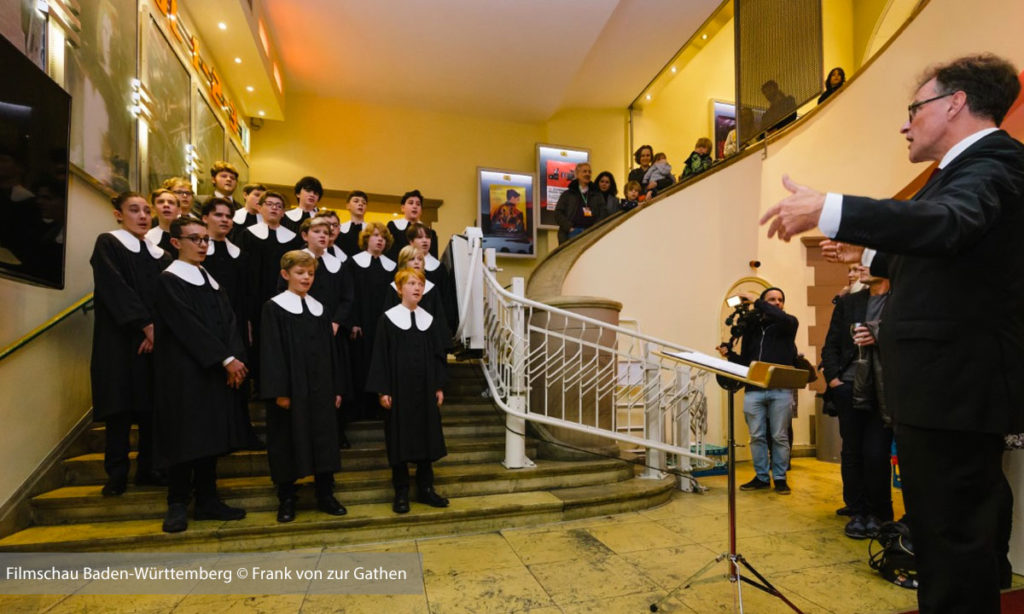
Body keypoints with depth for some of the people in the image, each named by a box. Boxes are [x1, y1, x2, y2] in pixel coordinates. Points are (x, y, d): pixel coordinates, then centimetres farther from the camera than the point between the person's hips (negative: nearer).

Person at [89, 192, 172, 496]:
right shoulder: (107, 244, 2)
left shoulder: (160, 254, 14)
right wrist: (146, 324, -17)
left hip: (156, 340, 4)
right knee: (121, 406, -3)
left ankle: (148, 469, 13)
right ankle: (117, 475, 7)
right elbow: (114, 289, -10)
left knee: (153, 405, 3)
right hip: (120, 340, -3)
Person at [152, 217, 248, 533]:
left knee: (211, 435, 9)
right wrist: (226, 359, -17)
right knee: (184, 435, 0)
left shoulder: (211, 280, 16)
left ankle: (207, 501, 18)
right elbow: (187, 326, -14)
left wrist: (236, 357, -9)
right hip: (184, 371, -6)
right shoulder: (169, 279, -5)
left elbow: (228, 320, 7)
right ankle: (178, 504, 15)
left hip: (217, 372, 6)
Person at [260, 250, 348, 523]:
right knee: (288, 442, 5)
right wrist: (279, 391, -15)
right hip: (290, 388, -4)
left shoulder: (319, 309, 11)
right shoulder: (274, 308, -3)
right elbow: (271, 352, -9)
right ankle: (286, 500, 20)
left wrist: (337, 388, 7)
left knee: (324, 438, 7)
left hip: (320, 388, 4)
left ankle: (325, 495, 19)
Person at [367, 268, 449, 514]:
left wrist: (439, 386, 5)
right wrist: (382, 390, -10)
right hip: (398, 388, -3)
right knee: (399, 439, 4)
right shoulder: (388, 319, -3)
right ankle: (401, 493, 17)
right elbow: (380, 356, -5)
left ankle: (425, 489, 23)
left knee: (427, 436, 9)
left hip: (425, 388, 4)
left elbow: (438, 355, 9)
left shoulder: (430, 320, 7)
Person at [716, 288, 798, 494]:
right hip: (753, 390, 3)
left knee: (779, 436, 4)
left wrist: (756, 301, -12)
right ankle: (761, 477, 17)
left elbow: (784, 319, -19)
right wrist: (729, 354, 0)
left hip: (781, 390, -3)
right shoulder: (751, 328, 17)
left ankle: (780, 478, 17)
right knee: (757, 436, 6)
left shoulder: (788, 324, 9)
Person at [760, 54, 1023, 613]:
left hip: (953, 388, -11)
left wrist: (828, 211, -44)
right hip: (947, 384, 11)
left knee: (952, 537, -1)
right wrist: (867, 254, 33)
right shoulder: (970, 166, 19)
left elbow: (949, 224, -37)